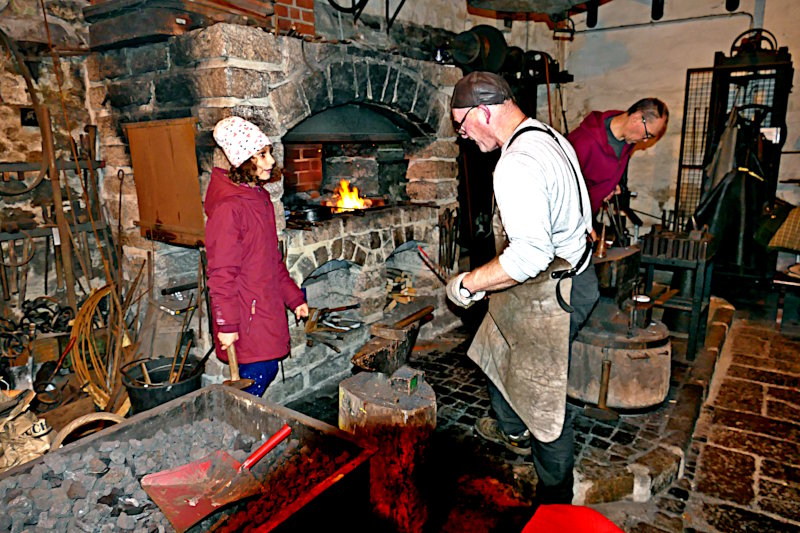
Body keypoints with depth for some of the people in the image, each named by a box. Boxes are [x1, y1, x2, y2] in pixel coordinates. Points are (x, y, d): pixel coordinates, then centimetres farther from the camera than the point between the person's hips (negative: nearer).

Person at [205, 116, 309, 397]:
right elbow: (220, 273, -19)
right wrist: (226, 324, -19)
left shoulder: (260, 198, 9)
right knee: (256, 377, 1)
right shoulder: (229, 208, -19)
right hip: (245, 314, -9)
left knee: (268, 370, 16)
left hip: (266, 306, 9)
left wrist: (294, 297, 15)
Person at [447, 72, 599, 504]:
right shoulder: (551, 138, 7)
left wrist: (467, 284, -22)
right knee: (497, 347, 27)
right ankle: (512, 430, 52)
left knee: (543, 396, 4)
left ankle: (555, 503, 26)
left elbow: (529, 256, -35)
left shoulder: (516, 166, -27)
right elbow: (579, 215, 17)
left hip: (547, 294, -11)